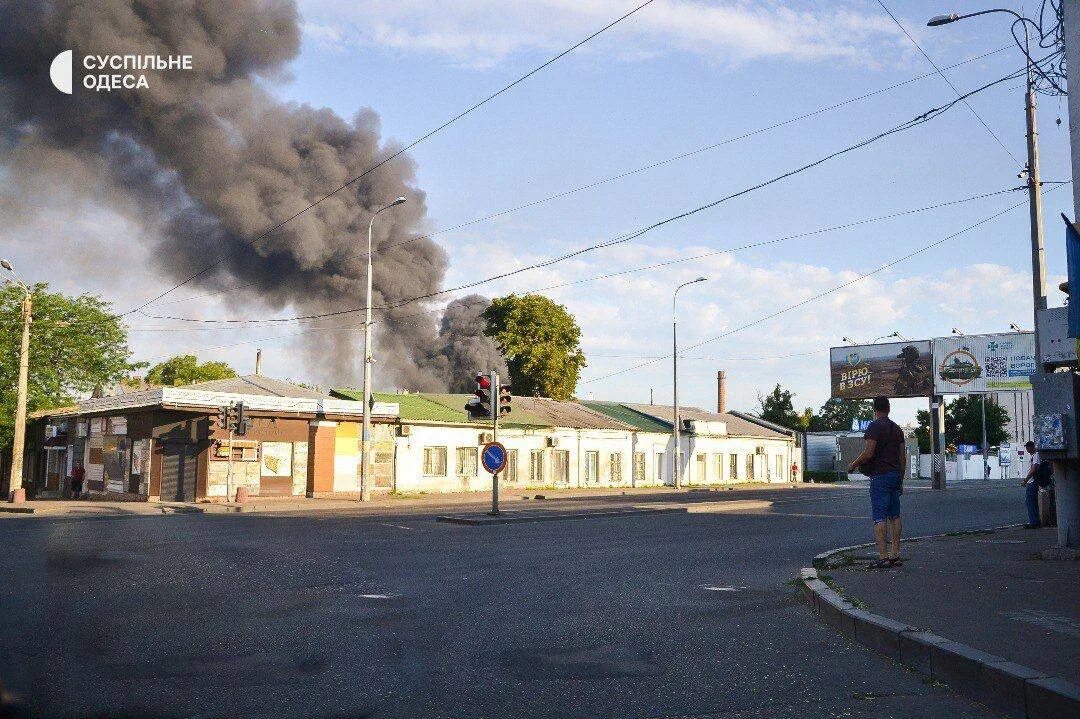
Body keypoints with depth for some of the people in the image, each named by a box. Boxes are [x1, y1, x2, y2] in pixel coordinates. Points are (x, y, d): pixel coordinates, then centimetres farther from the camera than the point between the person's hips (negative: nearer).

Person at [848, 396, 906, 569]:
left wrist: (854, 465, -1)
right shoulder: (897, 428, 14)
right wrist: (901, 479, 21)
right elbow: (903, 457, 15)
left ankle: (883, 557, -13)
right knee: (894, 516, 11)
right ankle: (895, 555, 12)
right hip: (896, 474, 8)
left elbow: (869, 453, -16)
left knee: (879, 517, -8)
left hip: (880, 475, -8)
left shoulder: (875, 426, -9)